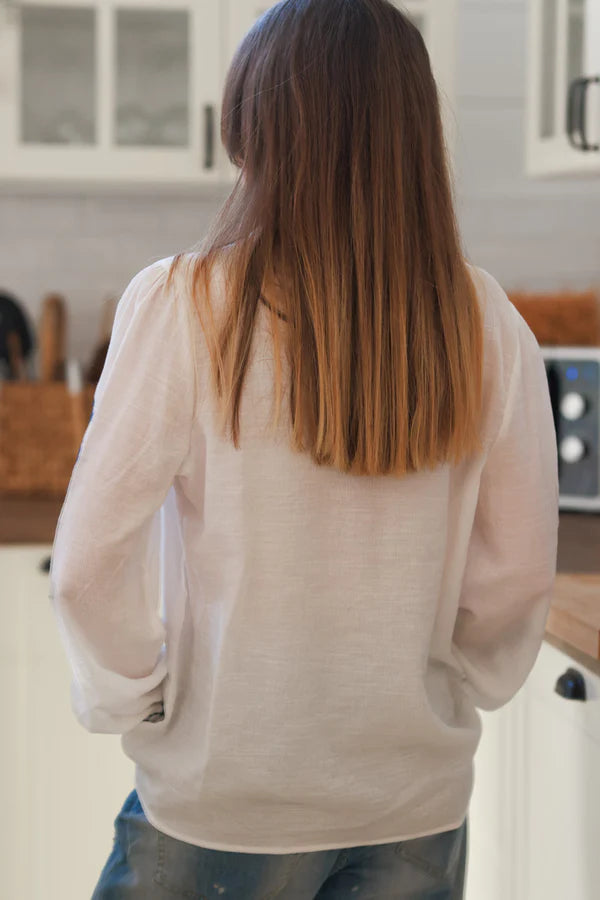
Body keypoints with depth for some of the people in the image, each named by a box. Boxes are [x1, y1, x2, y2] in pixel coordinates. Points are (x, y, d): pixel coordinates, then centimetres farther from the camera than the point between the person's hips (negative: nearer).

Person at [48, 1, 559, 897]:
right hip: (420, 800, 3)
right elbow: (518, 573, -1)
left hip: (222, 799, -2)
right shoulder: (487, 325, -6)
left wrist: (133, 700, 1)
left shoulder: (183, 305, -15)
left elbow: (89, 562, -14)